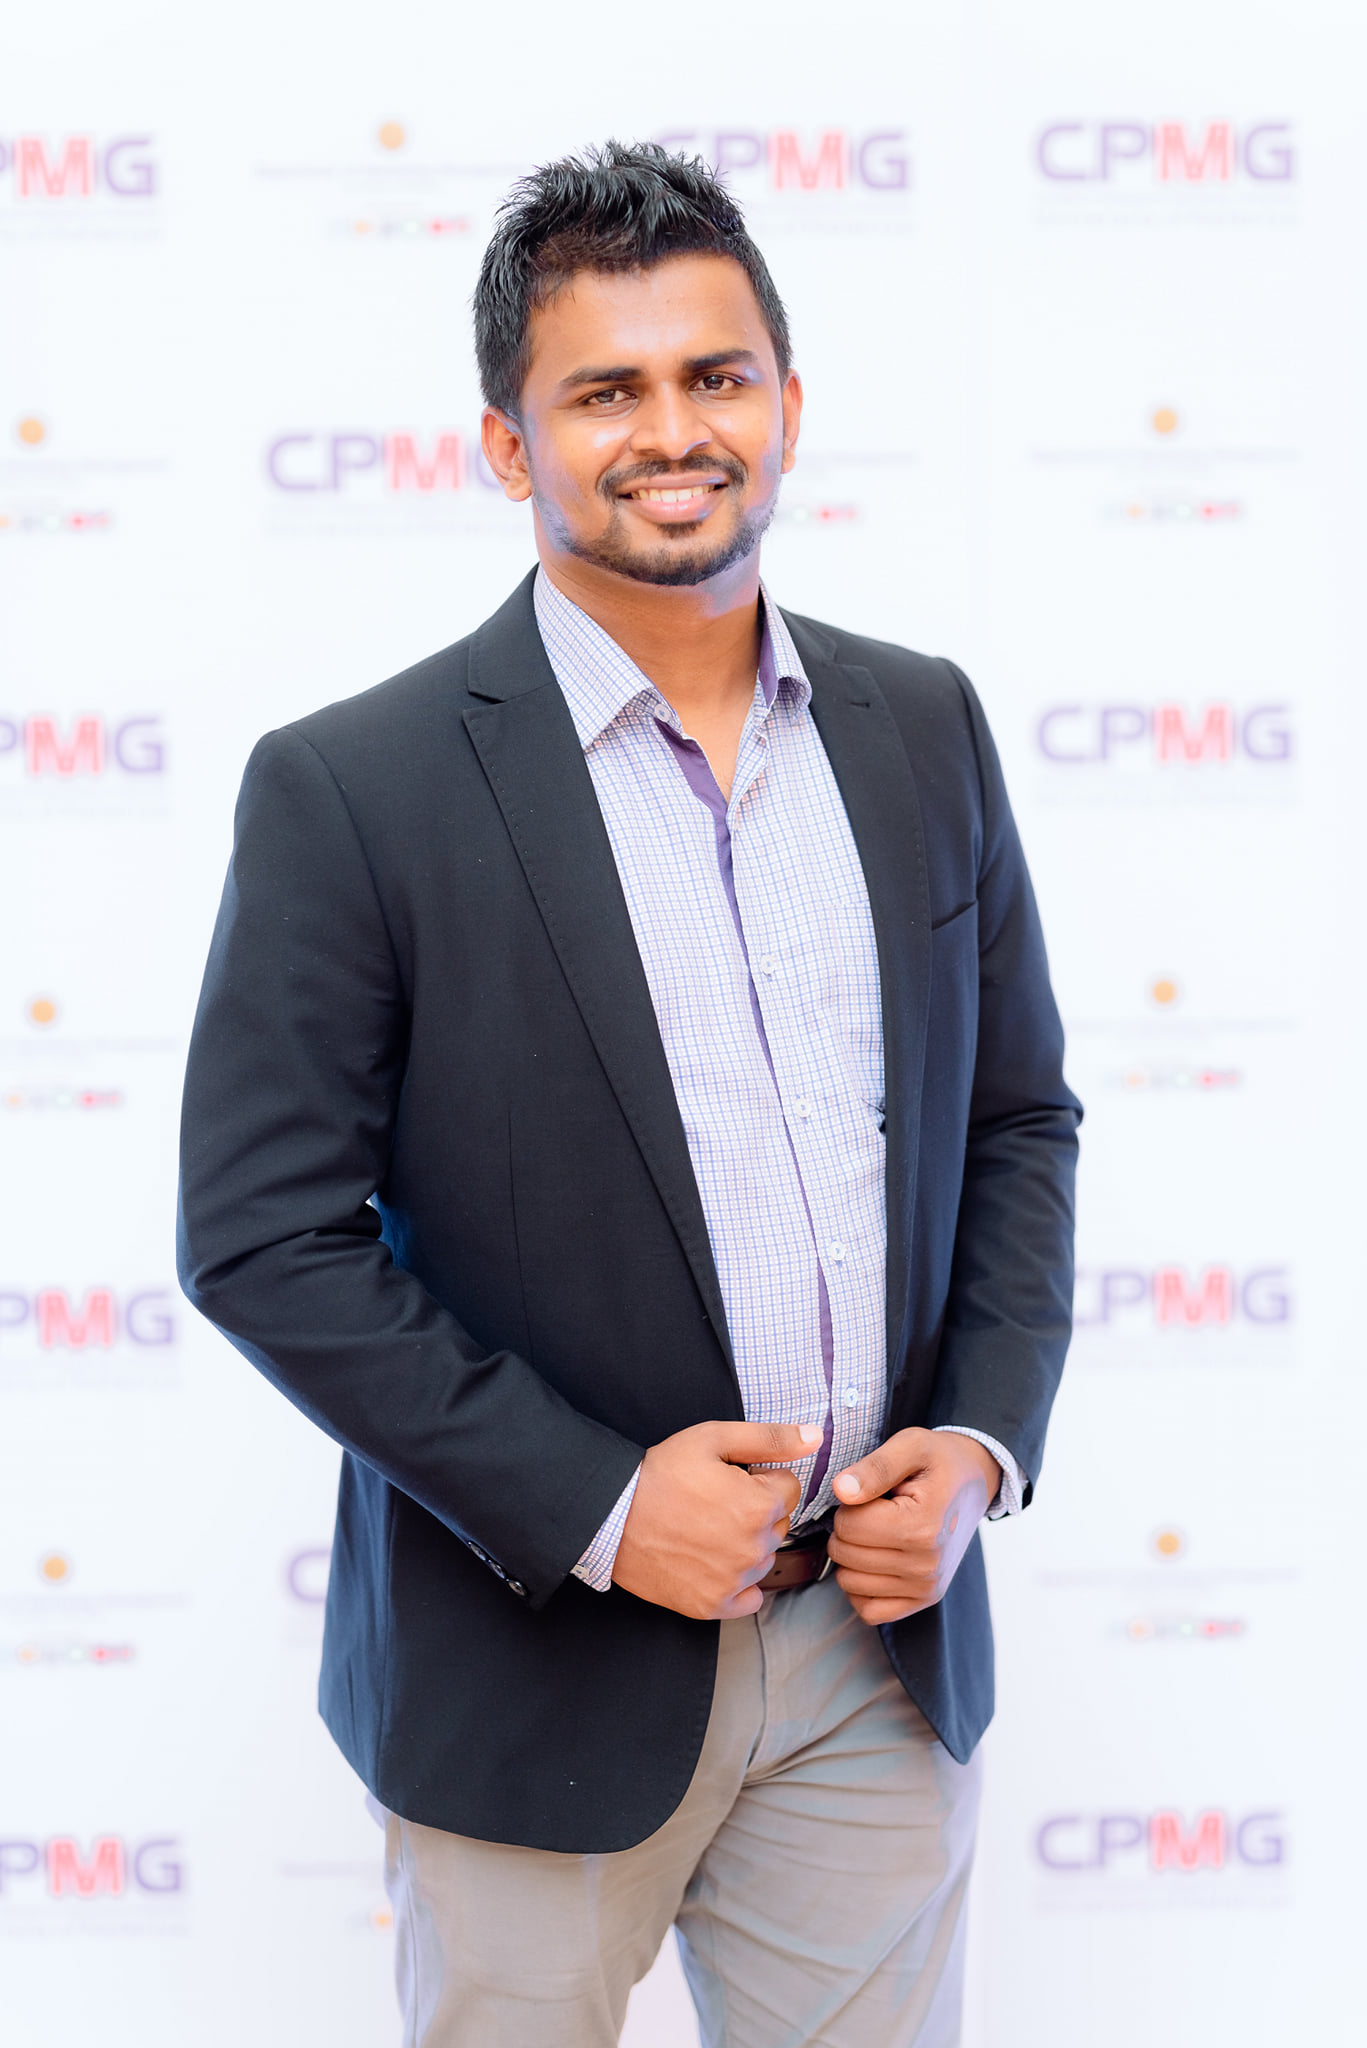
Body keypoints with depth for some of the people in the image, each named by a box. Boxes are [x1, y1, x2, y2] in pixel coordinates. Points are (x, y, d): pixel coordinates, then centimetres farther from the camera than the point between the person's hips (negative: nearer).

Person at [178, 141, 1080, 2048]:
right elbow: (263, 1238, -12)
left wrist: (986, 1437, -4)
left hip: (884, 1644, 4)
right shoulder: (351, 791, -11)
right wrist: (595, 1505, -16)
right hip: (545, 1664, -3)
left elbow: (1019, 1112, 10)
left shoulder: (922, 726, 3)